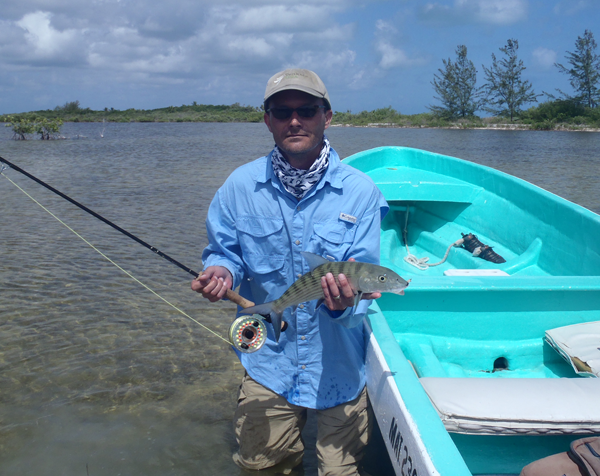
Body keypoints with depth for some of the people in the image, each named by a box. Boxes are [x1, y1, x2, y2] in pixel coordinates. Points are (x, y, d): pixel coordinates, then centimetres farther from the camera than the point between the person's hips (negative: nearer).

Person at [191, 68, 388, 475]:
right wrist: (221, 273, -20)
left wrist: (345, 302, -36)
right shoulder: (240, 185, -6)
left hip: (338, 366, -1)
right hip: (268, 361, 2)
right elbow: (223, 252, 3)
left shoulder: (360, 192, -13)